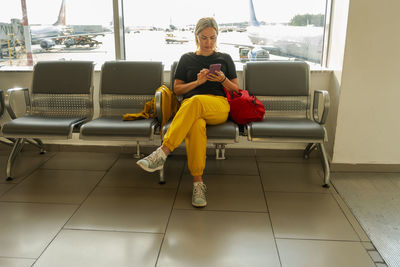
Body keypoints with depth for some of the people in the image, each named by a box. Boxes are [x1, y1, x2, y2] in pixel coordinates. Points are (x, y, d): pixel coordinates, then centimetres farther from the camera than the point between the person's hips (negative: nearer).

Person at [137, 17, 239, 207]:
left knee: (195, 101, -39)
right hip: (190, 106, 1)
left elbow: (236, 90, 20)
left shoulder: (225, 59, 22)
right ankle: (198, 183, -37)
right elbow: (177, 89, 17)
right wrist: (198, 82, 0)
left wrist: (223, 80, -2)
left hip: (219, 107, 0)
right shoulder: (187, 59, 22)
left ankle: (162, 153, -45)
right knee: (196, 126, -40)